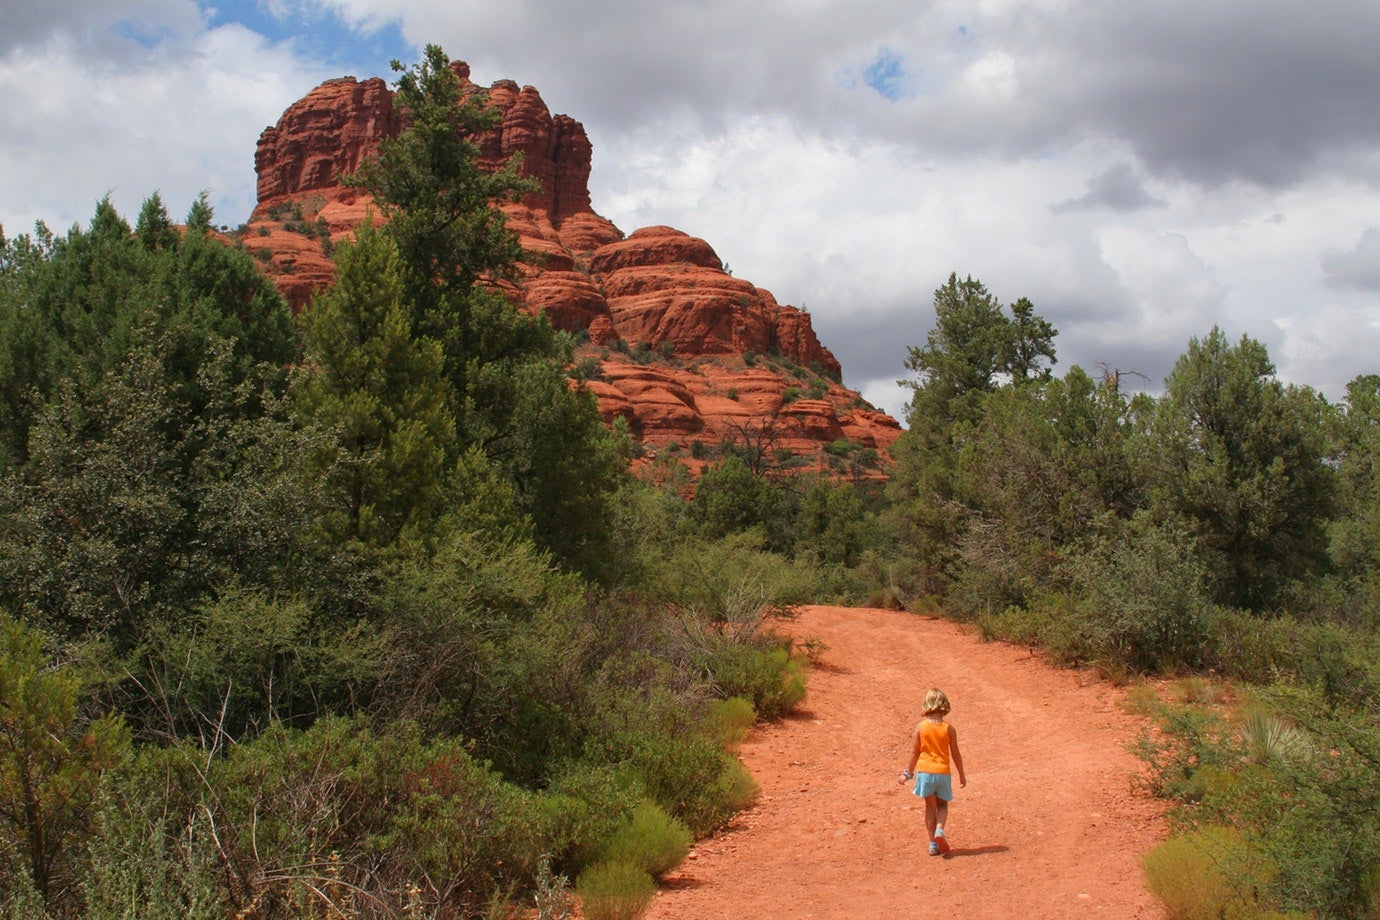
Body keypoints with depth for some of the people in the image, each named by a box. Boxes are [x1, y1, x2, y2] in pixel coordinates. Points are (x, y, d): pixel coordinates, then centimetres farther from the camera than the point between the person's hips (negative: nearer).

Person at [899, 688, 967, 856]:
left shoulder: (920, 727, -5)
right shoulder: (949, 729, -6)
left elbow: (915, 753, 1)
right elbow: (955, 754, 0)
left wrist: (908, 773, 13)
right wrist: (961, 775, 13)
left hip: (925, 772, 0)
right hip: (943, 772, 0)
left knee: (930, 806, 11)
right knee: (942, 805, 17)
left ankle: (933, 843, 9)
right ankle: (939, 830, -10)